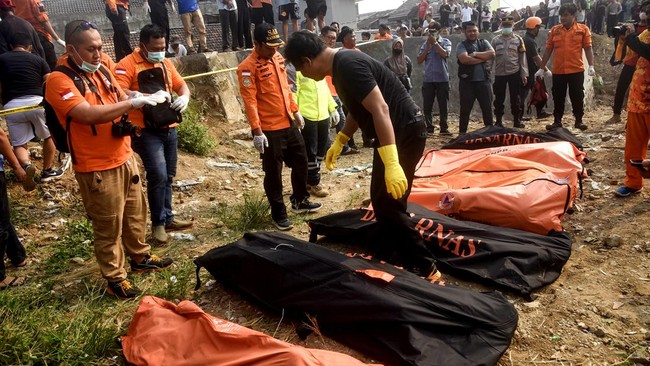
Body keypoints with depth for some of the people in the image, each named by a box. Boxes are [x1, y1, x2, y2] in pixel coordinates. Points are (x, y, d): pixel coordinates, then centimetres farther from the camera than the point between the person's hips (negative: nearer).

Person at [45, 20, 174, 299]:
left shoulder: (102, 73, 8)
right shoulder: (59, 81, -16)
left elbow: (123, 101, 20)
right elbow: (89, 114, -30)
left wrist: (147, 100, -4)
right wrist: (135, 102, -28)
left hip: (125, 158, 8)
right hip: (97, 169, -8)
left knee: (135, 214, 20)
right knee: (108, 227, 5)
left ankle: (140, 258, 40)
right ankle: (114, 278, 21)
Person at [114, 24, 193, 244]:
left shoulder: (165, 63, 13)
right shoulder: (127, 65, -8)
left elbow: (181, 85, 18)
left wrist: (184, 98, -5)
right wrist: (149, 97, -30)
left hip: (169, 128, 7)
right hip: (146, 131, -7)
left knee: (168, 176, 12)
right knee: (158, 175, -13)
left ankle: (168, 218, 25)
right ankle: (158, 223, 3)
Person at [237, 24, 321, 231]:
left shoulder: (277, 57, 9)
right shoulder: (248, 67, -15)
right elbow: (249, 100, -19)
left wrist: (296, 111, 20)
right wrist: (257, 131, -23)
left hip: (289, 124, 8)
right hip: (269, 130, -8)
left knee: (301, 162, 18)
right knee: (273, 172, 4)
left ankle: (300, 201, 37)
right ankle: (278, 214, 18)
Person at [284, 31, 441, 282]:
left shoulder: (348, 65, -22)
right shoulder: (341, 65, 11)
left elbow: (380, 109, -30)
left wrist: (392, 164, -35)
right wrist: (339, 142, 26)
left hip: (405, 131, -10)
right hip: (393, 132, 10)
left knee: (389, 204, -7)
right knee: (380, 199, 15)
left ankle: (424, 268, 4)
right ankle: (391, 257, 29)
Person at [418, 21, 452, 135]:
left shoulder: (445, 42, 3)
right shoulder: (425, 44, 9)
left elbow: (445, 54, -16)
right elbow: (419, 60, 3)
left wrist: (435, 42, -9)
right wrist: (428, 46, -3)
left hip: (442, 79, -2)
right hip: (428, 79, 2)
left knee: (443, 105, 2)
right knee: (427, 105, 3)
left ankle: (444, 128, 9)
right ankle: (429, 128, 11)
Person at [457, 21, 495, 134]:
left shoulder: (484, 43, 12)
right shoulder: (461, 45, 0)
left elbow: (492, 54, -5)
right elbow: (464, 59, -19)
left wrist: (475, 54, -13)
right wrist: (483, 58, -10)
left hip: (484, 81, 3)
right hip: (467, 82, -3)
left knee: (487, 107, 9)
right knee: (465, 109, 3)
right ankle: (462, 133, 12)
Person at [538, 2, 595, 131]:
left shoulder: (583, 29, 1)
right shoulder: (554, 30, 6)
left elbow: (588, 48, 0)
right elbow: (548, 50, 9)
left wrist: (591, 66, -10)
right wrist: (542, 68, 7)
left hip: (577, 70, -2)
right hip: (558, 71, 2)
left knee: (577, 97, 5)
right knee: (558, 97, 7)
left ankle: (579, 120, 17)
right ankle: (557, 121, 17)